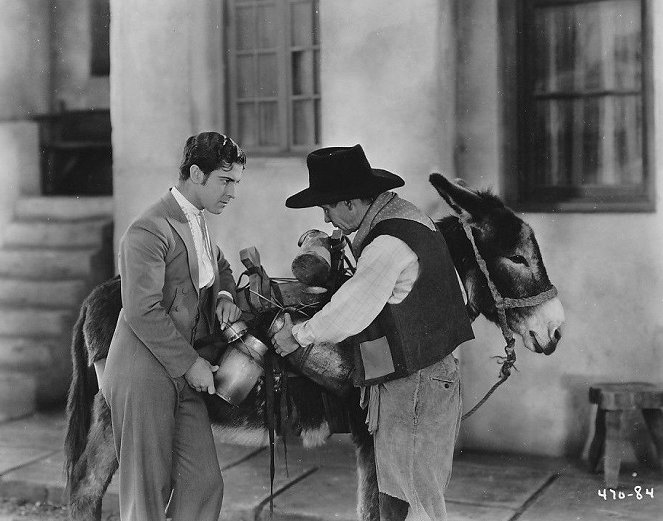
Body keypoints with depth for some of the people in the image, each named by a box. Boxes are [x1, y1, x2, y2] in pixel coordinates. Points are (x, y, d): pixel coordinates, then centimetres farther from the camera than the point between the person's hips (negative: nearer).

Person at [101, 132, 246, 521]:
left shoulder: (198, 223, 13)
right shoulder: (149, 232, -16)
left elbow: (220, 265, 32)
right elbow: (143, 312, -21)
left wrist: (224, 295, 9)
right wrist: (190, 363, -16)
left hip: (184, 377, 8)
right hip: (145, 377, -8)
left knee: (205, 484, 4)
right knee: (148, 489, 2)